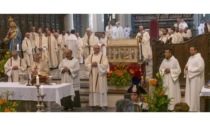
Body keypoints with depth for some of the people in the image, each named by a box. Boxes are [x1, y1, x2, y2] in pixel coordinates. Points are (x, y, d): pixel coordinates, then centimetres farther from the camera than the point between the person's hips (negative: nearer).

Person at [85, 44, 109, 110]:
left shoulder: (103, 56, 0)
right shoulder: (90, 56, 11)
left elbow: (105, 65, -10)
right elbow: (86, 64, 4)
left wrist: (97, 64, -16)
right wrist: (91, 65, -13)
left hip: (100, 75, -3)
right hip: (92, 75, 3)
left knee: (101, 89, -4)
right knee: (93, 89, 3)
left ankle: (103, 104, 0)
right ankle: (94, 103, 9)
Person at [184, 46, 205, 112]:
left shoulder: (199, 58, -11)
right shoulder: (190, 58, 15)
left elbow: (200, 68, -20)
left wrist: (189, 68, -17)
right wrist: (186, 68, -2)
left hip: (196, 79, -8)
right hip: (190, 78, 8)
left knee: (195, 94, -5)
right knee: (189, 93, 8)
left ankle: (195, 109, 2)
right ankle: (189, 108, 14)